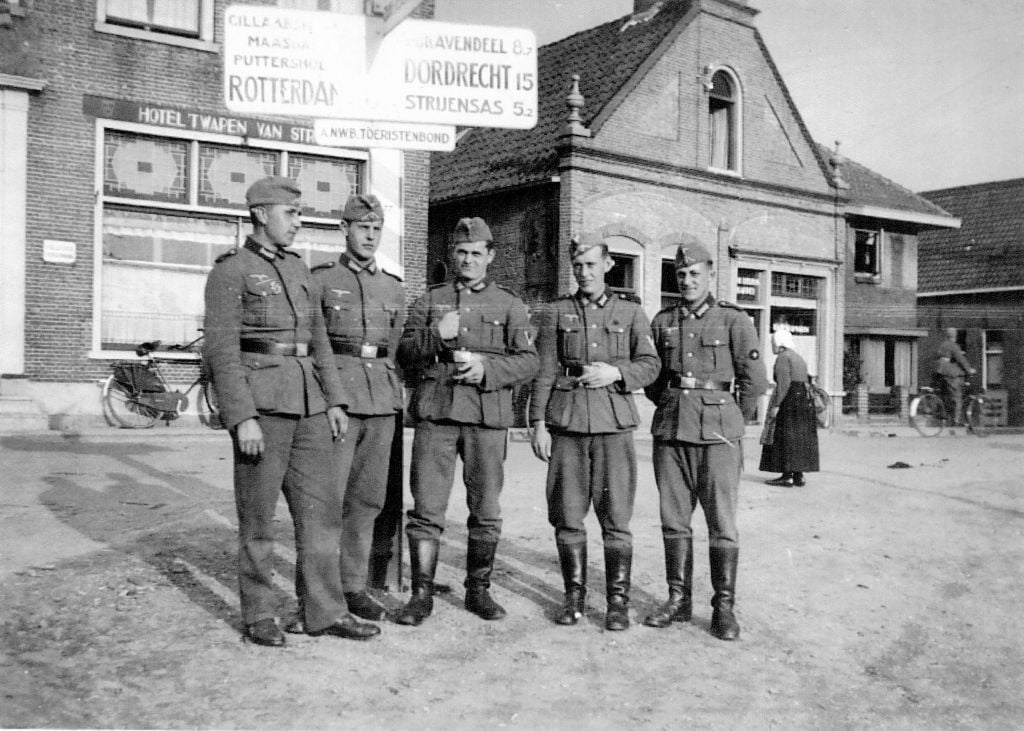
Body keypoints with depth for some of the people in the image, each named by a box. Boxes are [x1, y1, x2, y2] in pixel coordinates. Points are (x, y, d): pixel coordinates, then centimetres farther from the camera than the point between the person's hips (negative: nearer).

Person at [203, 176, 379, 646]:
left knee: (320, 507, 5)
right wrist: (243, 418, -19)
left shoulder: (299, 271, 17)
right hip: (259, 400, -6)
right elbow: (220, 350, -11)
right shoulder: (230, 271, -4)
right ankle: (260, 616, 15)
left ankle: (324, 611, 13)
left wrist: (334, 401, 10)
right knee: (258, 514, 2)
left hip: (307, 402, 7)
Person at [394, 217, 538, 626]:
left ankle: (478, 590, 21)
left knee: (486, 512, 6)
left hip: (487, 414, 0)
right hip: (434, 412, 0)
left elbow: (527, 361, 4)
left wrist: (486, 368, -12)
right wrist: (436, 336, -11)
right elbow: (404, 355, 8)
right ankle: (422, 594, 7)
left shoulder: (509, 305, 12)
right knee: (426, 509, -2)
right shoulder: (430, 300, 15)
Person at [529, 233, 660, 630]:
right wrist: (538, 424, -2)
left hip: (614, 423, -1)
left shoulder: (630, 311, 9)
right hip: (566, 423, 1)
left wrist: (616, 373, -12)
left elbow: (650, 365, 6)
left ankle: (618, 600, 10)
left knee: (616, 517, 0)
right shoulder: (555, 312, 9)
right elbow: (543, 371, 5)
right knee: (567, 516, 4)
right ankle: (574, 596, 17)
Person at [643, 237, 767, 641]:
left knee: (721, 523, 0)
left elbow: (755, 380, -3)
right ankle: (678, 599, 19)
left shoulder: (734, 320, -1)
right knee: (674, 520, 8)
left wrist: (734, 419, 6)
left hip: (717, 433, -4)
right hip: (670, 430, 4)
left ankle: (724, 607, 10)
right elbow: (651, 376, 20)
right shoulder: (663, 321, 10)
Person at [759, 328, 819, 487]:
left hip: (789, 400, -9)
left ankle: (787, 476, -7)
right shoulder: (799, 358, 19)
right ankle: (798, 476, 10)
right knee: (800, 438, 9)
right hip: (804, 399, 9)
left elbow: (783, 383, -18)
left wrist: (775, 405, -19)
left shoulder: (783, 358, -9)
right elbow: (804, 382, 18)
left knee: (785, 438, -6)